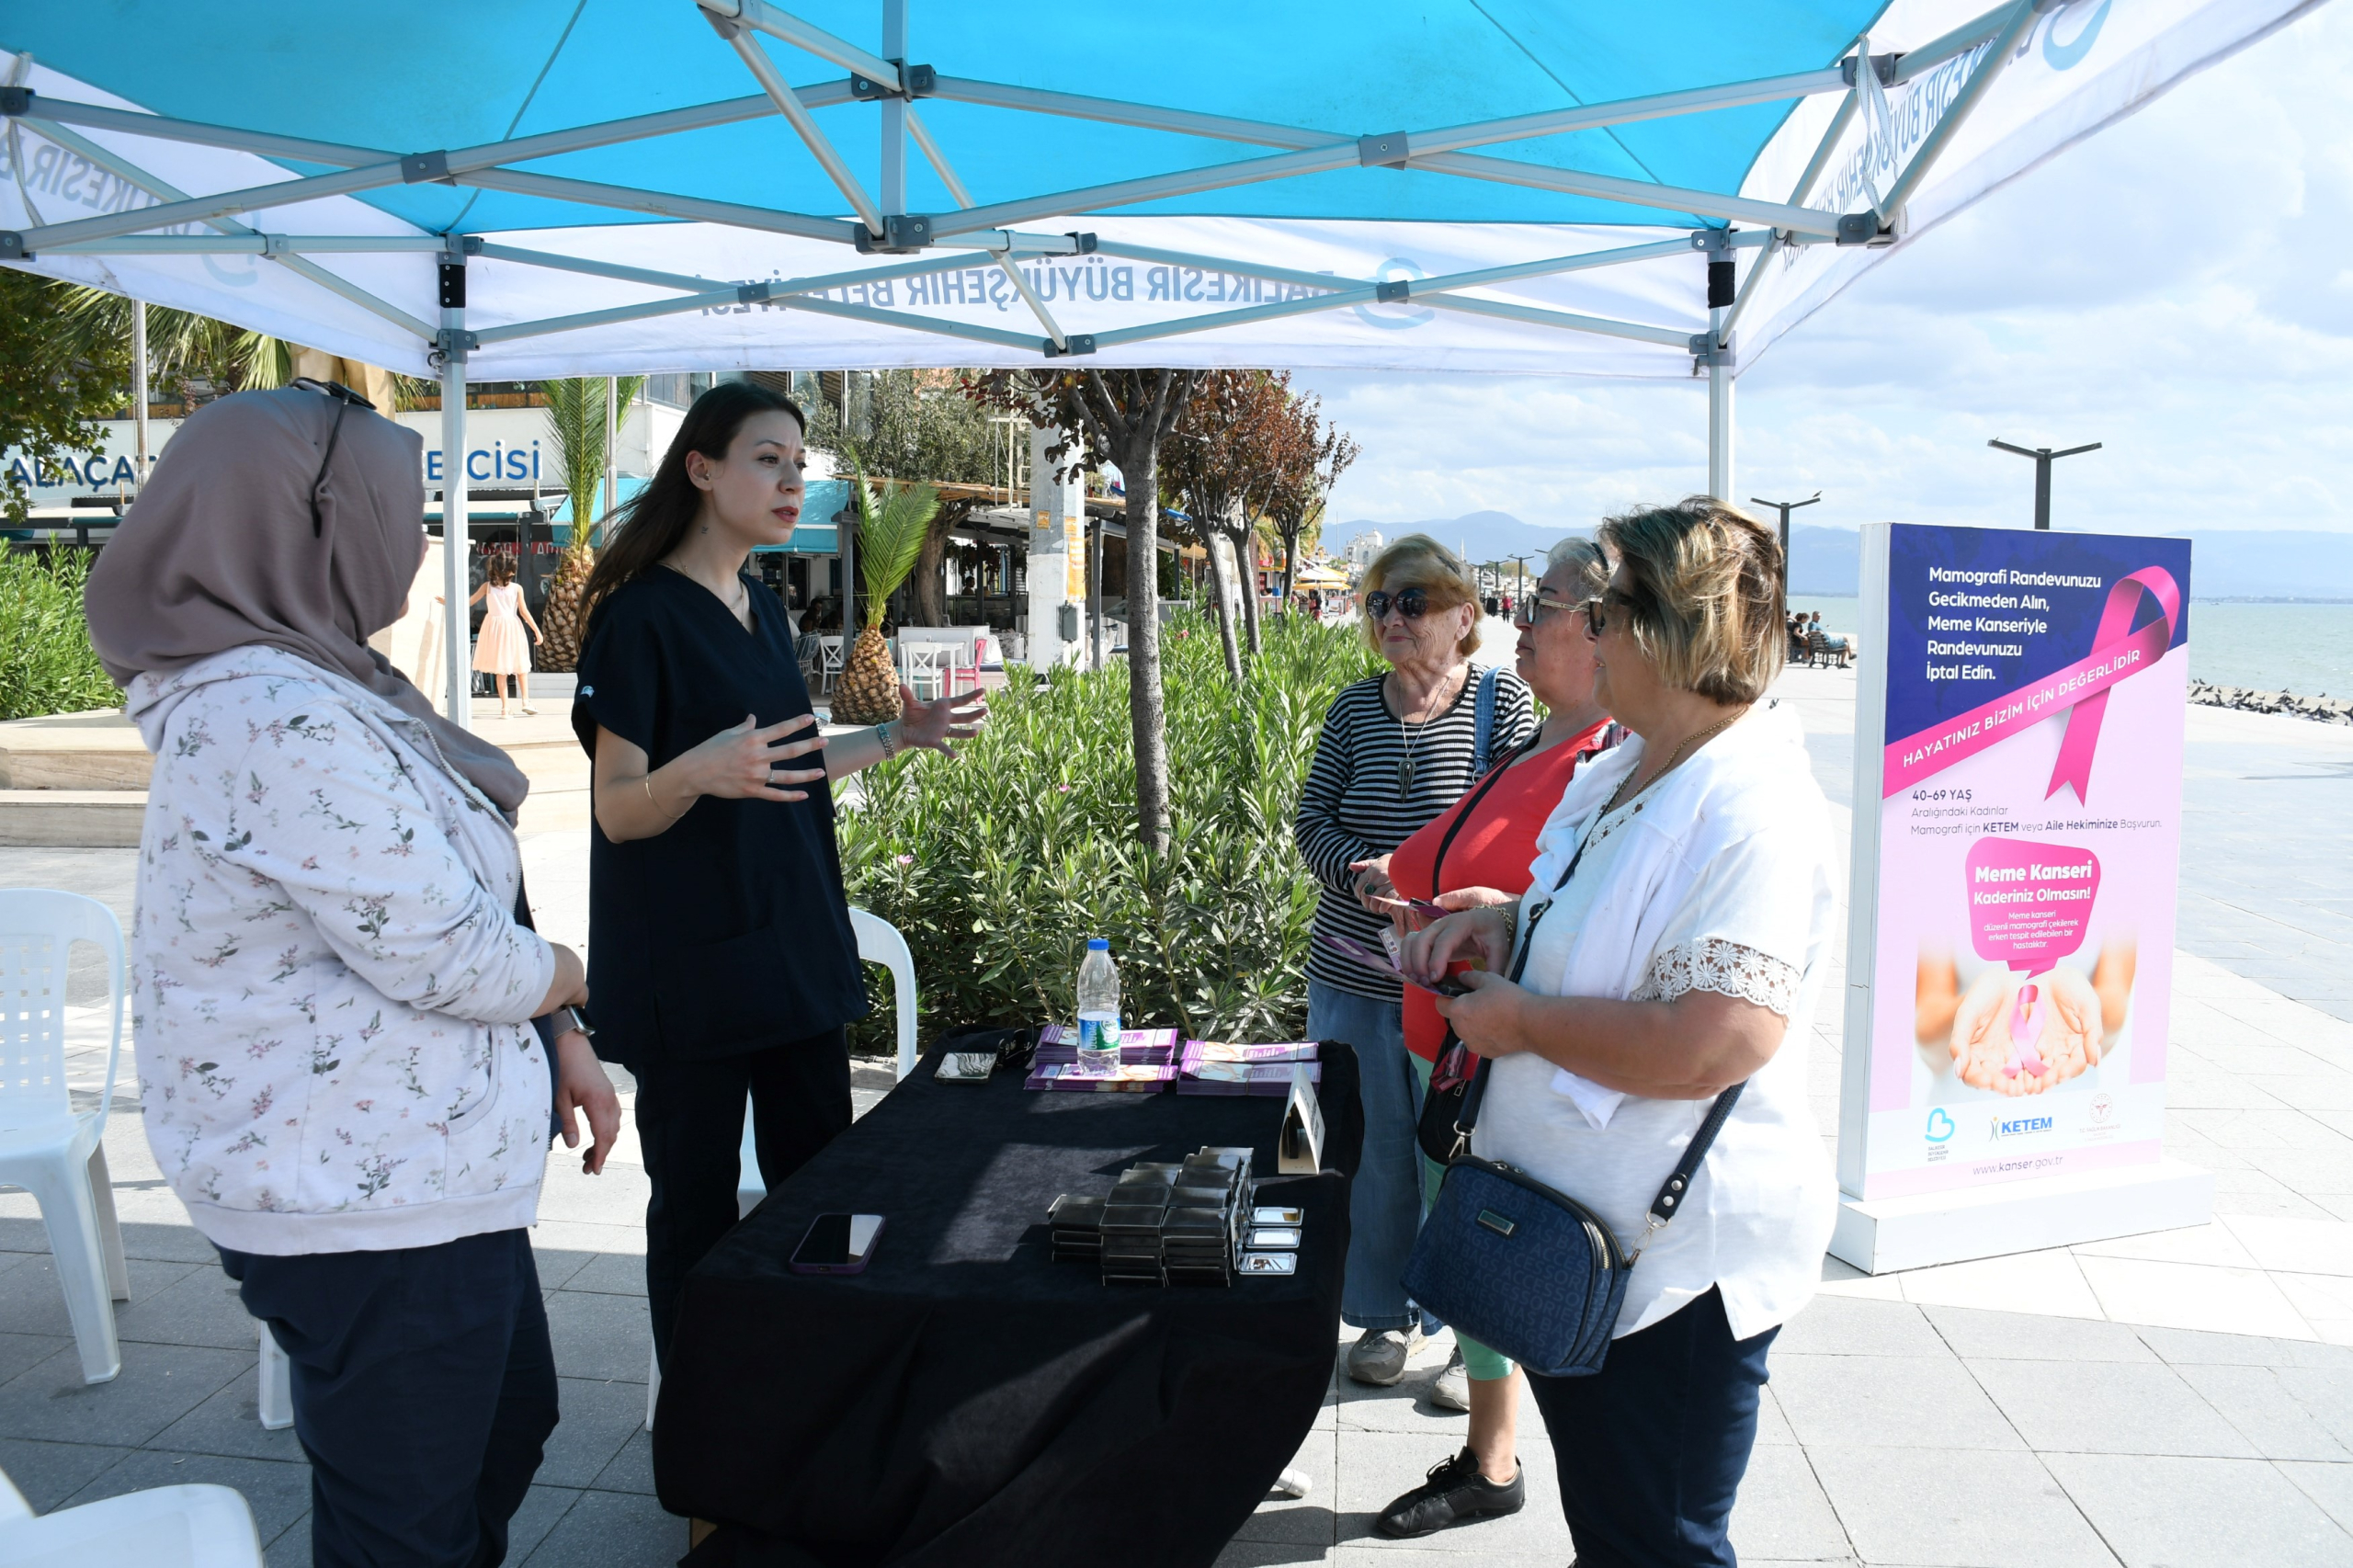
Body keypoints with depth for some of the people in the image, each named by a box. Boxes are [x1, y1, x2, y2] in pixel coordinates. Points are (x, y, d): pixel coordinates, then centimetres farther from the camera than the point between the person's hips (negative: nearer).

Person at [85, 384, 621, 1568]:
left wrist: (561, 1043, 9)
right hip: (368, 1201, -10)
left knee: (507, 1430, 26)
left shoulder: (327, 686, 8)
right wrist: (566, 977, -3)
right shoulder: (285, 722, -25)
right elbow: (448, 958, -24)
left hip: (404, 1165, 10)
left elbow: (455, 905, 13)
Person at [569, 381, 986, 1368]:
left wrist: (899, 736, 14)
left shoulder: (761, 609, 12)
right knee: (698, 1211, 3)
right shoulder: (642, 615, -12)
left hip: (792, 940, 8)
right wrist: (697, 774, -34)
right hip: (688, 963, -7)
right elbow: (618, 809, -14)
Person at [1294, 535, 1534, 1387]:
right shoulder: (1354, 707, 6)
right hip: (1354, 969, 3)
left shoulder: (1504, 701, -3)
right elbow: (1312, 818, 6)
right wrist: (1364, 868, -14)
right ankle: (1388, 1313, 30)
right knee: (1373, 1147, 11)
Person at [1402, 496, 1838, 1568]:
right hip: (1574, 1237, 9)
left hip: (1674, 1268, -9)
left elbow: (1714, 1044, -34)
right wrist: (1504, 925, 4)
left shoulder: (1750, 809, -25)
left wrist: (1521, 1021, -22)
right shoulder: (1625, 774, 7)